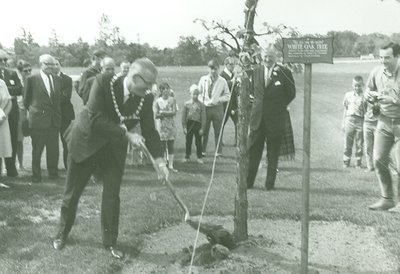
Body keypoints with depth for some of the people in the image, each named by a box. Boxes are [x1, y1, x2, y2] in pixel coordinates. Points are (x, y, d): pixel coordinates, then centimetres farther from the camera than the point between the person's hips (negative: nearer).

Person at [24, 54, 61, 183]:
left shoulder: (57, 79, 11)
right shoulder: (32, 79, -4)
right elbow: (26, 100, 3)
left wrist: (58, 115, 12)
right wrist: (33, 111, 7)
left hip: (54, 120, 4)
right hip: (38, 120, -4)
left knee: (53, 149, 7)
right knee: (37, 149, 4)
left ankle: (53, 173, 21)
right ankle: (36, 175, 14)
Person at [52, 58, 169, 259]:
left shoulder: (146, 99, -13)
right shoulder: (103, 83, -26)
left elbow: (149, 131, -8)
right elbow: (96, 119, -31)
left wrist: (159, 159, -20)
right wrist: (126, 134, -33)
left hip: (114, 150, 3)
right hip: (86, 142, -2)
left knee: (112, 196, 1)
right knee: (72, 192, 11)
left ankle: (110, 241, 19)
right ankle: (62, 233, 33)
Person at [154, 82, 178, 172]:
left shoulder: (172, 100, 3)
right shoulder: (157, 101, 2)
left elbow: (174, 112, -7)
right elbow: (156, 115, -5)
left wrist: (163, 112, -11)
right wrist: (168, 113, -14)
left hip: (171, 125, 1)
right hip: (162, 125, 0)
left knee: (171, 145, 0)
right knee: (163, 145, 0)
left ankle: (171, 165, 1)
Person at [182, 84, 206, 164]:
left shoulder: (201, 105, -2)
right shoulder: (187, 104, 1)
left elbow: (203, 117, -1)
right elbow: (183, 116, 3)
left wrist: (202, 128, -5)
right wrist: (184, 127, -1)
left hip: (198, 124, -1)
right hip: (189, 124, 1)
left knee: (198, 142, 5)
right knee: (188, 141, 8)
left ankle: (199, 157, 15)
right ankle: (187, 156, 18)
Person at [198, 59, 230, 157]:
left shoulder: (222, 81, 1)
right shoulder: (203, 79, 3)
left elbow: (227, 96, 6)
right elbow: (199, 93, 10)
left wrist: (219, 99, -10)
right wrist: (201, 102, -3)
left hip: (217, 108, 0)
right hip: (205, 108, 1)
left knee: (218, 131, 3)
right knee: (204, 131, 5)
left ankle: (218, 152, 11)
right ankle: (202, 151, 15)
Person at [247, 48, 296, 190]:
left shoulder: (284, 72, -4)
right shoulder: (256, 71, 6)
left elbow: (291, 94, 2)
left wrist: (280, 106, 4)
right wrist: (259, 102, 10)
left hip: (275, 119, -3)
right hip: (258, 117, 3)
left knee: (273, 154, 6)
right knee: (253, 152, 5)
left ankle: (270, 184, 15)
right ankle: (248, 182, 13)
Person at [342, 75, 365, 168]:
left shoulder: (364, 96, 1)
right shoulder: (348, 95, 9)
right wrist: (343, 122, 12)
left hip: (360, 120, -1)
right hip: (349, 119, 2)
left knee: (359, 144, 3)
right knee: (348, 143, 5)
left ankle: (358, 163, 13)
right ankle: (346, 162, 15)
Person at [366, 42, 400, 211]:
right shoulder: (377, 72, 1)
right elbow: (368, 90, 17)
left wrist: (386, 96, -24)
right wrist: (370, 95, -5)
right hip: (384, 121, 5)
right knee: (379, 159, 1)